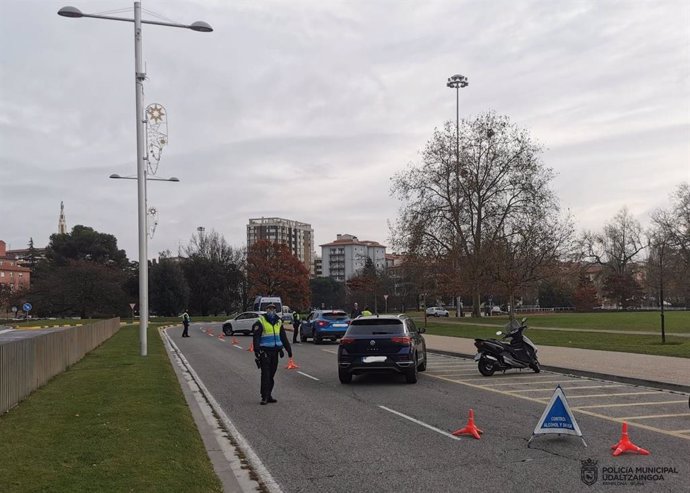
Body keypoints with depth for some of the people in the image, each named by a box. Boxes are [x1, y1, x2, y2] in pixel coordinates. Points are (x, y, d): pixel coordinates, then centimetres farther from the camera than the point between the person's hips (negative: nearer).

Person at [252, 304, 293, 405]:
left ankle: (269, 395, 17)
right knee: (265, 374, -8)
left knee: (271, 374, 9)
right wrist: (256, 351, -20)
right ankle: (264, 397, -5)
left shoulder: (279, 322, 14)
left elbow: (284, 337, 21)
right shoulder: (261, 322, -5)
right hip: (264, 352, -6)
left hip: (275, 351, 6)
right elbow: (256, 338, -10)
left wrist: (289, 349, 19)